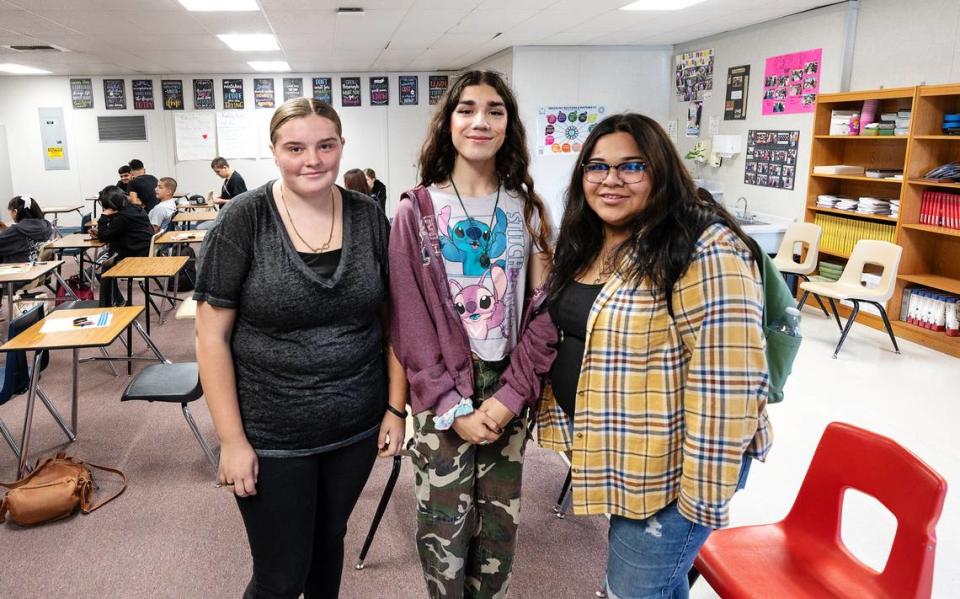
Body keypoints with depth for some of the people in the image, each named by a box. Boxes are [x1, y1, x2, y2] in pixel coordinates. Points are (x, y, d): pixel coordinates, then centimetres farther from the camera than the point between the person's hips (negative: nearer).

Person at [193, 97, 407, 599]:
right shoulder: (242, 222, -12)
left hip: (357, 428, 3)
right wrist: (232, 440, -11)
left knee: (329, 541, 23)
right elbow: (212, 336, -10)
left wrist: (396, 407, 1)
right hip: (271, 438, -3)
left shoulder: (369, 219, -2)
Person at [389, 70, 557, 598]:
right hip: (442, 395, -2)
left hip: (509, 390, 3)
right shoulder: (417, 210, -4)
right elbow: (410, 318, -8)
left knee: (500, 524, 14)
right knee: (445, 528, 6)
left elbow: (544, 308, 0)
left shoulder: (526, 208, 4)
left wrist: (512, 393, -10)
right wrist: (453, 406, -13)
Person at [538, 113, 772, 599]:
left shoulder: (704, 251, -23)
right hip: (611, 453, 8)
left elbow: (725, 384, -25)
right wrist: (563, 422, 14)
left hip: (665, 465, -8)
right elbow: (560, 334, 15)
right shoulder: (585, 244, 5)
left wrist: (703, 493, -22)